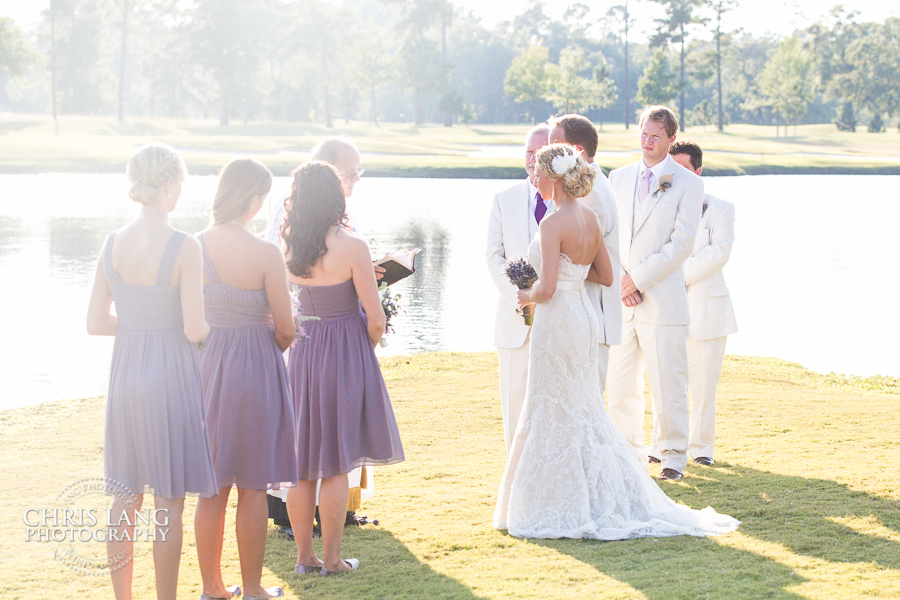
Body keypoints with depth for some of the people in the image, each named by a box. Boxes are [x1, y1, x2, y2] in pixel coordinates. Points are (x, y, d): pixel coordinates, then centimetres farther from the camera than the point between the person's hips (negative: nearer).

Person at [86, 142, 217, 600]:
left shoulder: (113, 243, 1)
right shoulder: (183, 247, -15)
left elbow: (96, 322, 4)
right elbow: (194, 329, -16)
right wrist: (208, 328, 5)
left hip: (125, 372, 5)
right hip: (171, 373, -5)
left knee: (126, 496, 15)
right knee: (168, 501, 4)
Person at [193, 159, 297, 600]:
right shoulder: (264, 254, -16)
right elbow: (285, 328, -9)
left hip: (205, 365, 5)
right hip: (254, 366, -5)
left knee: (211, 487, 13)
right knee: (252, 488, 6)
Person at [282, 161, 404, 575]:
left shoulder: (287, 245, -2)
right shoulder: (351, 248, -16)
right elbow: (375, 318, -12)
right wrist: (369, 347, 8)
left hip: (302, 352, 4)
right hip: (345, 354, -4)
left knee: (303, 460, 12)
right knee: (336, 462, 4)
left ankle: (305, 555, 19)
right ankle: (331, 558, 11)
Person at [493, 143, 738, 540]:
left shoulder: (554, 224, -17)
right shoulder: (591, 218, 8)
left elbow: (547, 288, -22)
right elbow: (606, 276, 15)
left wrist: (526, 296, -2)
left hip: (557, 319, -8)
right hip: (583, 317, 8)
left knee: (555, 414, 0)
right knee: (582, 412, 15)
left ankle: (563, 509, 5)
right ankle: (609, 500, 16)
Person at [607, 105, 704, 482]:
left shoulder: (687, 183, -1)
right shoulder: (619, 177, 13)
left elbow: (682, 243, -8)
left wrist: (639, 278, -11)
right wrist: (620, 281, -4)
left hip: (663, 299, -4)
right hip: (619, 300, 4)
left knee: (667, 384, 0)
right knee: (620, 384, 7)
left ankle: (673, 457, 12)